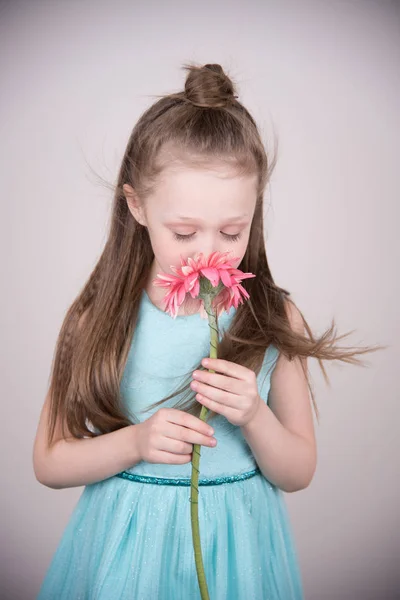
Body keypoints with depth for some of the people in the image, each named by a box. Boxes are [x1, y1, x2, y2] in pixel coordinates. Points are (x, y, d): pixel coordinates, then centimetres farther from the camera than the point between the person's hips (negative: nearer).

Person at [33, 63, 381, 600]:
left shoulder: (274, 318, -10)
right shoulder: (99, 316, -12)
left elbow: (298, 474, -3)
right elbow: (49, 464, -5)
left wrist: (255, 417, -21)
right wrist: (136, 441, -21)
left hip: (236, 547, 1)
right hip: (125, 547, 0)